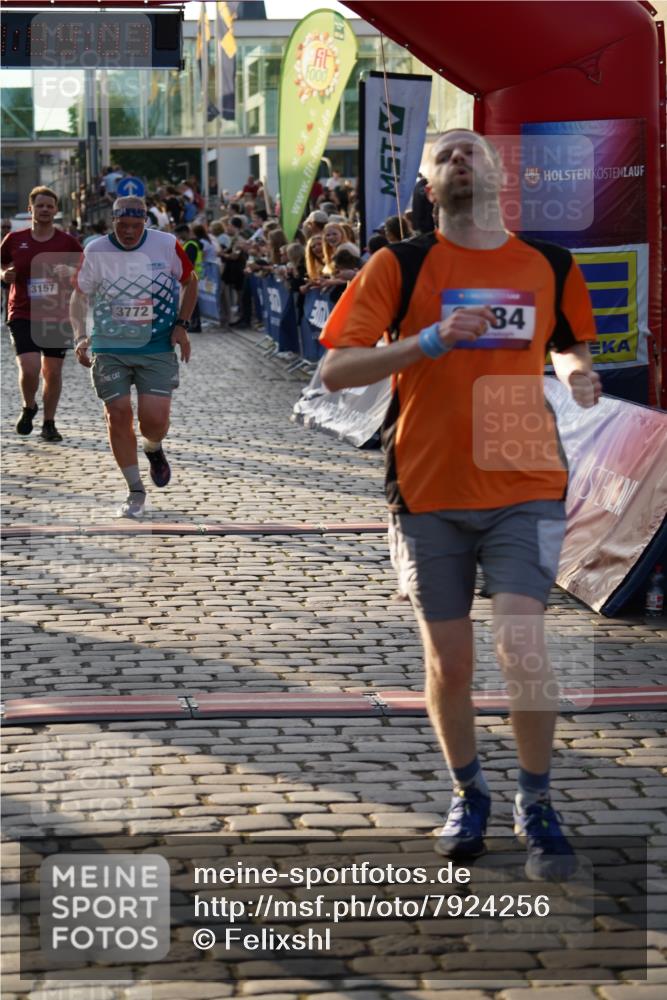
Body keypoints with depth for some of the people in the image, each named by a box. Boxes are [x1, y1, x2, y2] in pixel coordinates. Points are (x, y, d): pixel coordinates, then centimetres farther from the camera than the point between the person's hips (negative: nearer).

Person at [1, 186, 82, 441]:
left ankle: (49, 424, 21)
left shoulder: (68, 242, 1)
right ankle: (28, 408, 14)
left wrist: (69, 272, -14)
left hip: (58, 317, 1)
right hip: (23, 315, -1)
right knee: (29, 368, -16)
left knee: (53, 372, 6)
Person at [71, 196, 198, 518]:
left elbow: (189, 282, 10)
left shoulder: (167, 245, -6)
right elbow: (79, 296, 5)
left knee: (154, 419, -11)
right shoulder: (95, 252, -6)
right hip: (109, 348, 1)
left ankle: (153, 449, 28)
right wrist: (80, 336, -9)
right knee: (118, 415, -3)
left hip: (157, 349, -1)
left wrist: (181, 325, 1)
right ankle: (136, 491, 13)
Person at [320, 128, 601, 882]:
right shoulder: (400, 266, -3)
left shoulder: (550, 265, 4)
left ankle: (535, 806, 6)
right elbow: (335, 369, -10)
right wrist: (429, 342, -23)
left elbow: (571, 345, 22)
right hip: (430, 492, 0)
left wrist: (577, 373, -2)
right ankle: (468, 792, 32)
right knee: (449, 661, 7)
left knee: (522, 645, -14)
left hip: (525, 487, 0)